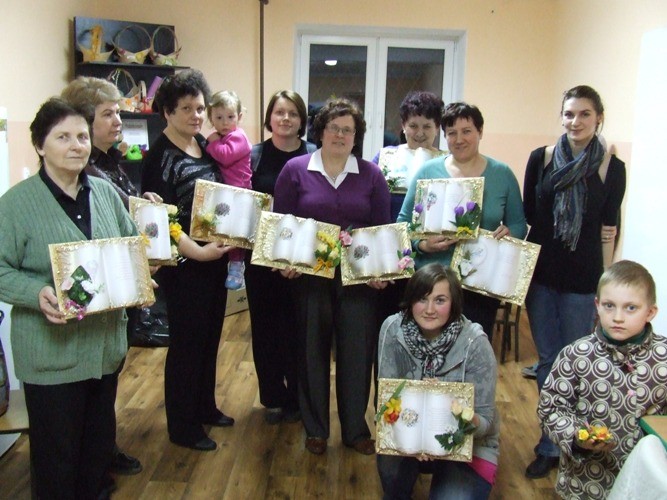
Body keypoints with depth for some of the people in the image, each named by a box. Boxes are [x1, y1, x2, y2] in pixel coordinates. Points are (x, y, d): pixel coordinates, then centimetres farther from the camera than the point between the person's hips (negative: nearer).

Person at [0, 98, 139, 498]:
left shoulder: (107, 193, 5)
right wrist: (38, 294, -28)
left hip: (107, 343, 5)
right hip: (52, 352, -5)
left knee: (100, 437, 21)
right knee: (57, 449, 9)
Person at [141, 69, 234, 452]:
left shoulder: (205, 147, 8)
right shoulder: (161, 158, -14)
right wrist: (198, 251, -26)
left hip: (216, 259, 8)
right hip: (185, 264, -8)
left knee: (211, 336, 18)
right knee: (187, 342, 3)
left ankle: (205, 407, 37)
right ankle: (183, 426, 20)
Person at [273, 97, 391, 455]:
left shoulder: (371, 174, 6)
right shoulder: (295, 170, 2)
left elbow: (383, 227, 5)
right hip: (310, 275, -1)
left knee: (357, 350, 5)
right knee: (312, 349, 8)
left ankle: (356, 429, 24)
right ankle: (315, 429, 26)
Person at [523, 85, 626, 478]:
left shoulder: (612, 168, -3)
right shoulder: (541, 158, 1)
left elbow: (608, 232, 0)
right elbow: (526, 216, 5)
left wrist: (606, 285, -1)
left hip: (583, 279, -2)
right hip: (541, 273, 2)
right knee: (547, 360, 12)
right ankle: (551, 444, 27)